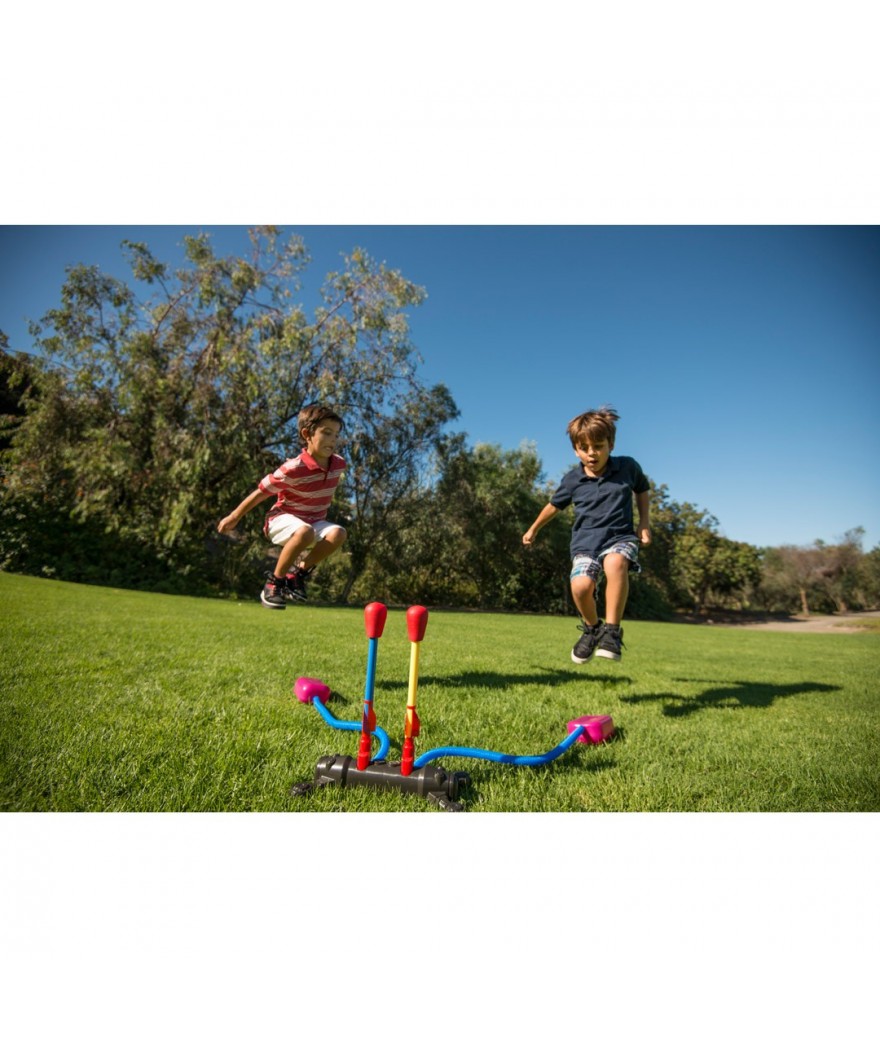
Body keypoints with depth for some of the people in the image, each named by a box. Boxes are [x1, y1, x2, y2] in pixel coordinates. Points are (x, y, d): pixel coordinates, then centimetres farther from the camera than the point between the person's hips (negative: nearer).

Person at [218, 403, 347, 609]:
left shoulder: (339, 464, -7)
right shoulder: (294, 469, -24)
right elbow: (260, 493, -13)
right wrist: (234, 518, -4)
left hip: (314, 521, 6)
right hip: (282, 518, -5)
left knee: (337, 534, -26)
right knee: (305, 532, -39)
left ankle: (300, 571, -3)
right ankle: (274, 581, -18)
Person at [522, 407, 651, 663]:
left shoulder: (628, 466, 0)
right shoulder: (572, 480, 1)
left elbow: (643, 490, 21)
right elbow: (555, 505, 18)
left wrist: (644, 523, 11)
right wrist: (533, 529, 29)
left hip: (621, 538, -1)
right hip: (585, 542, 1)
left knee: (615, 563, -38)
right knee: (581, 585, -27)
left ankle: (612, 630, -24)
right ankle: (591, 628, 6)